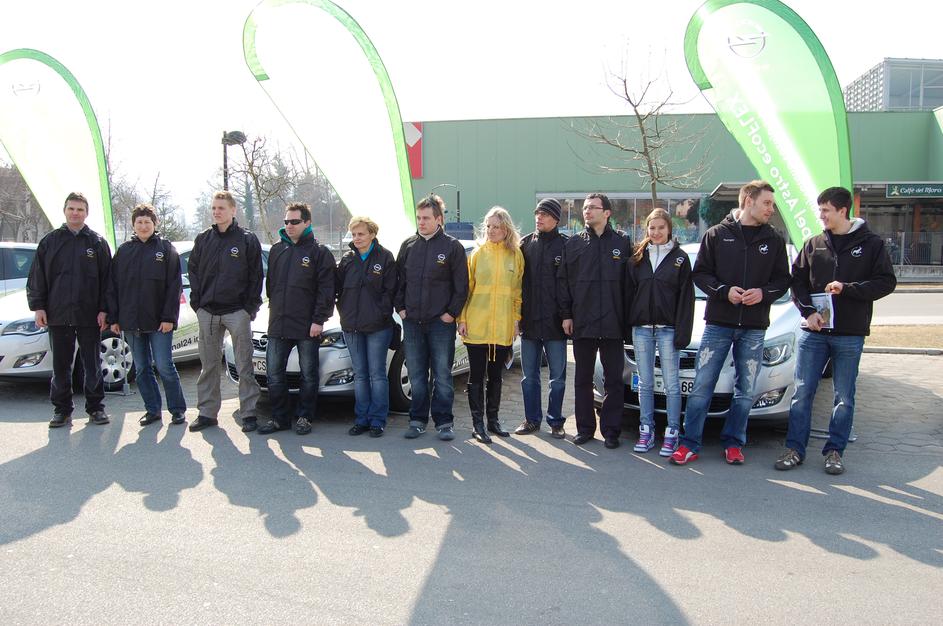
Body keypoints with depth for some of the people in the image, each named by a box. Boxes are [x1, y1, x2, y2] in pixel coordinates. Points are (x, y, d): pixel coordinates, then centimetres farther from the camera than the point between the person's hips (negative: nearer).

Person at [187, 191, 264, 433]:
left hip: (237, 311, -4)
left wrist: (251, 307, -7)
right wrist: (197, 302, 4)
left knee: (244, 365, 0)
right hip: (207, 311, 4)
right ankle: (207, 412, 17)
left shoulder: (247, 240, -1)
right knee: (209, 365, 9)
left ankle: (249, 413, 6)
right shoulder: (203, 239, 10)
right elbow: (193, 271, 14)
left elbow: (256, 276, -1)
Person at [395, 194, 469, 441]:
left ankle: (444, 422, 10)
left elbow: (461, 285, -3)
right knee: (416, 375, 8)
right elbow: (398, 280, 15)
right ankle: (418, 420, 18)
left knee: (442, 374, 2)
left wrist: (452, 312, -8)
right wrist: (400, 307, 5)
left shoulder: (452, 246, -2)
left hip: (441, 322, -3)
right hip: (412, 321, 4)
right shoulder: (408, 245, 9)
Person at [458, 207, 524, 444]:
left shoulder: (516, 255, 5)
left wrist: (516, 319, 2)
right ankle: (478, 423, 8)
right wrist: (462, 319, -3)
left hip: (503, 327, 2)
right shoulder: (477, 254, 2)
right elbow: (466, 288, 3)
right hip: (476, 325, -1)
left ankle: (493, 419, 23)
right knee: (477, 375, 2)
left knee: (495, 374, 12)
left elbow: (517, 290, 8)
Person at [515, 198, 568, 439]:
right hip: (529, 320, 4)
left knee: (558, 376, 5)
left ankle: (555, 421, 16)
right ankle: (532, 419, 21)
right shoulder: (526, 243, 8)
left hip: (554, 321, -3)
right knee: (529, 376, 11)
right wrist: (517, 313, 4)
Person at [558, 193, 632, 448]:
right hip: (582, 322, 1)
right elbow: (563, 280, 6)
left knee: (614, 380, 5)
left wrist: (627, 316, -2)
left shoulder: (623, 242, 3)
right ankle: (585, 427, 18)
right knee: (583, 379, 9)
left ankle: (611, 430, 14)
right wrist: (566, 314, 0)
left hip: (613, 323, -1)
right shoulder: (573, 243, 7)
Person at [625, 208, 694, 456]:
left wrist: (682, 332, -11)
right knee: (645, 384, 8)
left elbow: (686, 297, -3)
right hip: (641, 329, 3)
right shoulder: (637, 258, 9)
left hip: (668, 329, -3)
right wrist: (627, 326, 1)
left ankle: (672, 433, 9)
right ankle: (646, 431, 15)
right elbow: (629, 292, 9)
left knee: (671, 384, 1)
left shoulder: (680, 258, 1)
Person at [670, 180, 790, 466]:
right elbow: (700, 273, 0)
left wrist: (764, 292, -12)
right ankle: (689, 444, 5)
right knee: (701, 386, -2)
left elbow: (782, 279, 9)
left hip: (754, 328, 2)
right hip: (718, 324, -2)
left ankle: (733, 443, 20)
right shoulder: (717, 235, 1)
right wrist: (725, 291, -15)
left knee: (745, 391, 7)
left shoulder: (774, 240, 8)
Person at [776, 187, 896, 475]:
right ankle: (795, 448, 9)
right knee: (802, 392, 2)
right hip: (814, 332, 2)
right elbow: (797, 281, 9)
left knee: (844, 397, 6)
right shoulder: (813, 245, 8)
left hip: (850, 334, -2)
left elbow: (886, 283, -4)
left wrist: (847, 288, -16)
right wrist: (808, 311, -6)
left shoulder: (871, 244, 1)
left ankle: (835, 450, 16)